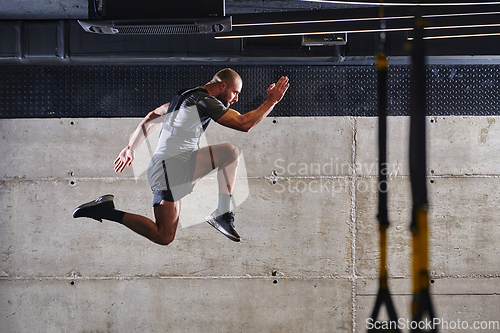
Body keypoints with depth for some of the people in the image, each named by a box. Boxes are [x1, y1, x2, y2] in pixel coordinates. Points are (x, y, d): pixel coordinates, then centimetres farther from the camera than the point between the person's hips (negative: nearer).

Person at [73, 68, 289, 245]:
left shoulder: (188, 96, 20)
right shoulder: (205, 101, -10)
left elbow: (151, 118, 27)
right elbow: (244, 124, -14)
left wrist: (130, 148, 32)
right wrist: (271, 101, -4)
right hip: (173, 168, -10)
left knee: (230, 152, 11)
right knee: (163, 238, -7)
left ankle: (222, 213, 8)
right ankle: (109, 210, -6)